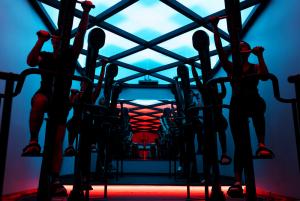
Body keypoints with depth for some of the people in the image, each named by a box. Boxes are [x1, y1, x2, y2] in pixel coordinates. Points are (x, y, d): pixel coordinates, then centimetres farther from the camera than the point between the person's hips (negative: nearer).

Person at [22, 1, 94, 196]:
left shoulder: (70, 55, 6)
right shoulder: (45, 56, 8)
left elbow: (81, 33, -5)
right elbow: (31, 62, -15)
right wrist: (40, 41, -24)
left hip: (61, 101, 0)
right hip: (45, 95, 0)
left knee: (58, 142, -5)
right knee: (40, 99, -41)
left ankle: (55, 181, -2)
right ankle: (33, 141, -28)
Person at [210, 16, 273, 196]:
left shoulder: (255, 67, 16)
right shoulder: (231, 68, 17)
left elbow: (265, 75, -6)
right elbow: (220, 50, 9)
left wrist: (260, 56, -8)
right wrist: (215, 28, 7)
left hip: (254, 102, 0)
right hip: (237, 105, 1)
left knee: (257, 103, -40)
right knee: (239, 143, -9)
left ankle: (262, 144, -39)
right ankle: (238, 182, -14)